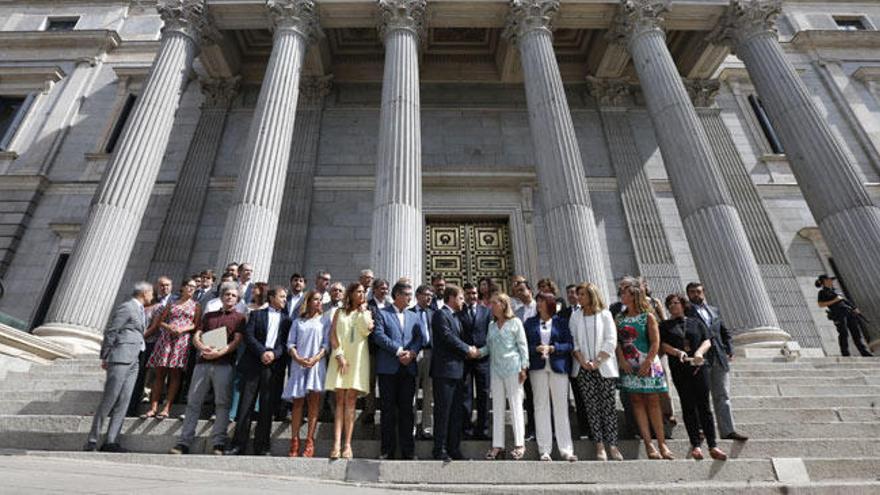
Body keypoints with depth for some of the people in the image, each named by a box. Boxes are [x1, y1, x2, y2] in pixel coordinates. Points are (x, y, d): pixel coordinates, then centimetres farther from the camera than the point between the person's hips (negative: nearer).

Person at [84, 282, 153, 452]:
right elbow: (110, 332, -9)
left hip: (133, 361, 8)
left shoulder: (141, 310, 20)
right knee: (109, 399, -4)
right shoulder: (126, 307, -6)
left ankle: (110, 441, 6)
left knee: (123, 401, 4)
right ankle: (92, 440, 5)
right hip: (121, 358, -8)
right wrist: (105, 357, -8)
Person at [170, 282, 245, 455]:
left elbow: (236, 342, -2)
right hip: (203, 362, 4)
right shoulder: (209, 315, 21)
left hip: (224, 364, -4)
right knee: (193, 401, 4)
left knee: (222, 403, -4)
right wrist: (203, 347, -10)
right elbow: (196, 337, 13)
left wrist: (219, 352, -18)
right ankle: (184, 443, 10)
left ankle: (218, 444, -1)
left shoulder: (239, 318, 9)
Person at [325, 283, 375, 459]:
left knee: (350, 401, -2)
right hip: (341, 357, 0)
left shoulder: (367, 313, 13)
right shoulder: (340, 312, 13)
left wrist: (362, 311, 1)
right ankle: (337, 444, -5)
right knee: (340, 400, -2)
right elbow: (332, 335, 3)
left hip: (358, 358, 0)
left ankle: (347, 444, -1)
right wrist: (339, 355, -9)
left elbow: (367, 330, -6)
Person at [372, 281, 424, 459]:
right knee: (388, 409, 4)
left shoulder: (414, 317, 16)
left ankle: (408, 450, 15)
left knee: (407, 409, 7)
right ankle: (388, 450, 15)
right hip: (388, 368, -3)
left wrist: (412, 352, -12)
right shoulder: (382, 314, 2)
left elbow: (419, 338, 7)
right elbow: (379, 336, -11)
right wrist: (399, 351, -15)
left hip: (408, 368, 4)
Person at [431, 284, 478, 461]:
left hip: (457, 370, 9)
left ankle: (454, 449, 21)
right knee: (443, 412, -2)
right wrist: (468, 349, -9)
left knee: (456, 413, 12)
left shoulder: (455, 317, 20)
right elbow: (448, 338, -17)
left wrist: (469, 350, 5)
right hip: (444, 370, -9)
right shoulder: (440, 314, -9)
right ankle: (440, 450, 7)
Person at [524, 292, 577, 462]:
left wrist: (552, 348, -13)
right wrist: (537, 349, -13)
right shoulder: (530, 322, 10)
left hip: (558, 367, -1)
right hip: (538, 367, 1)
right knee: (541, 407, 3)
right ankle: (544, 450, 11)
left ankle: (566, 449, 10)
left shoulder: (561, 322, 6)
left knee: (561, 407, 1)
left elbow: (569, 345, 0)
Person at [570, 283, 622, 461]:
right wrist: (582, 360, -8)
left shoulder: (605, 314, 3)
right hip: (583, 368, 2)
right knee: (591, 407, 1)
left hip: (604, 367, -2)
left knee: (608, 406, -2)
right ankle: (599, 445, 8)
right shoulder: (575, 316, 10)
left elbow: (610, 341, -3)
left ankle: (612, 444, 6)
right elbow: (573, 341, 6)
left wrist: (597, 362, -11)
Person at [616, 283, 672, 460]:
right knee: (637, 402, 1)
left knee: (653, 402, 0)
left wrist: (647, 363, -13)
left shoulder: (648, 316, 1)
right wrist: (622, 360, -10)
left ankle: (662, 443, 6)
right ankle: (648, 444, 4)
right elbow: (616, 341, 4)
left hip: (647, 365, -3)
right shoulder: (620, 319, 10)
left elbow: (655, 342, -5)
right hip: (629, 366, 3)